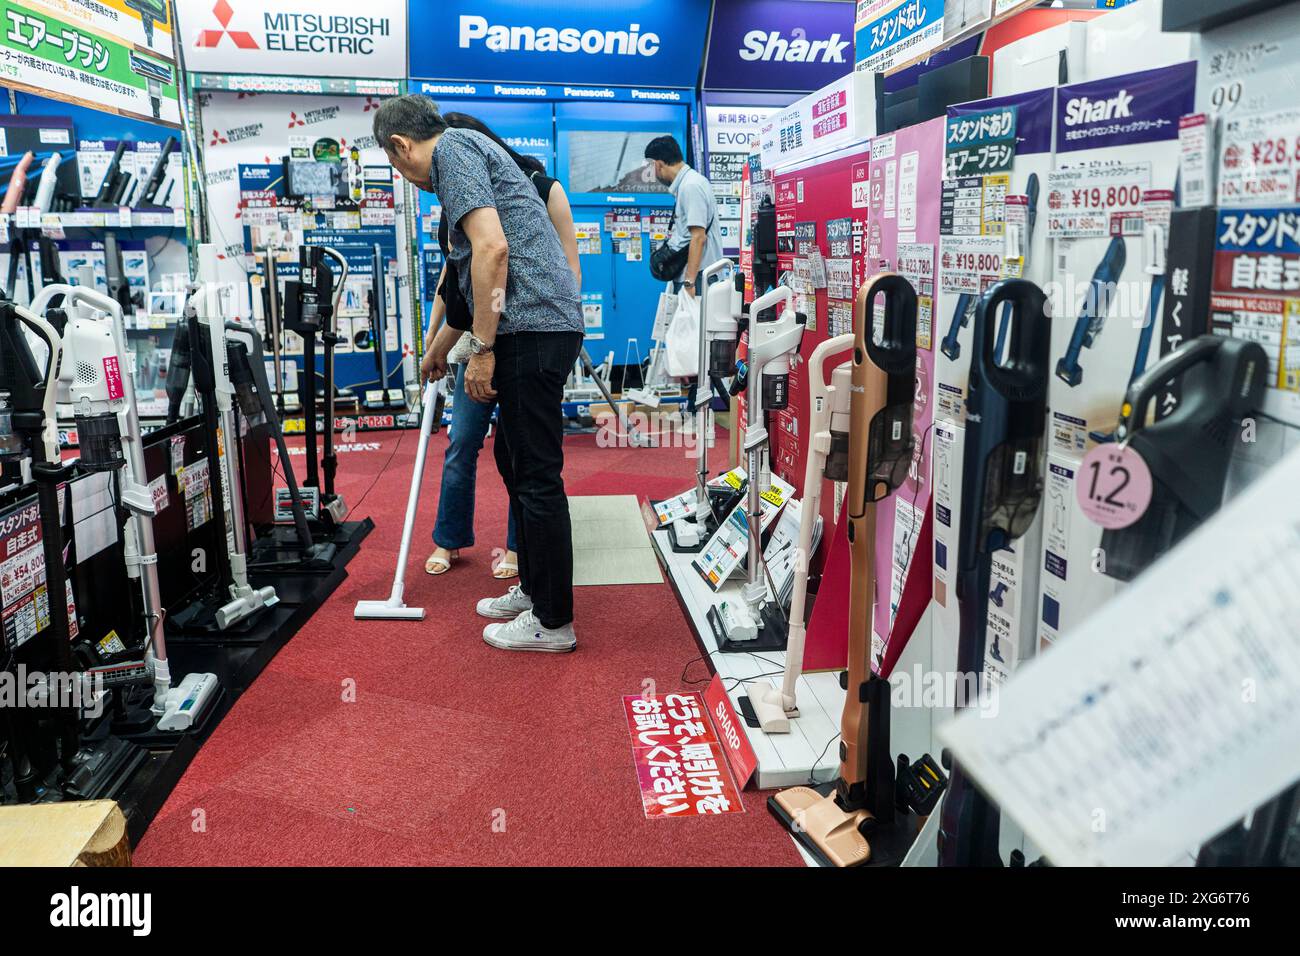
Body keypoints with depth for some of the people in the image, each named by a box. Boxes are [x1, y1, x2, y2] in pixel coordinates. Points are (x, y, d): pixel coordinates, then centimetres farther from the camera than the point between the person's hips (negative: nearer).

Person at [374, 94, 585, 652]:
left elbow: (492, 249, -19)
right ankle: (534, 590, 29)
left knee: (536, 476, -4)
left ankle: (553, 621, 6)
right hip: (543, 327, 10)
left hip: (531, 329, -10)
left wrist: (482, 349, -15)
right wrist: (440, 349, 46)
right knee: (514, 461, 18)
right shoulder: (471, 153, 28)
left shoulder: (452, 149, -3)